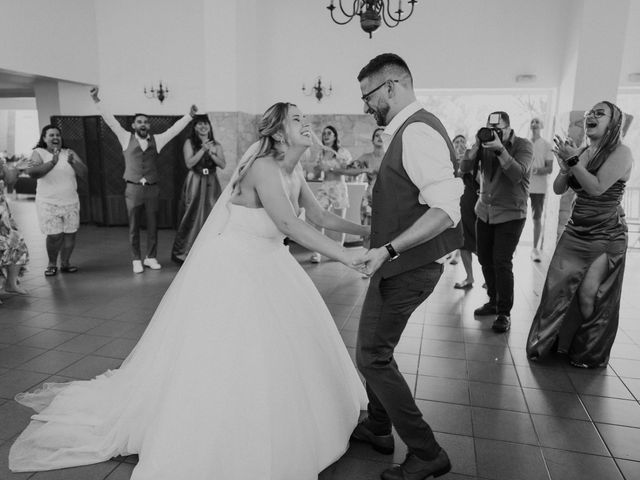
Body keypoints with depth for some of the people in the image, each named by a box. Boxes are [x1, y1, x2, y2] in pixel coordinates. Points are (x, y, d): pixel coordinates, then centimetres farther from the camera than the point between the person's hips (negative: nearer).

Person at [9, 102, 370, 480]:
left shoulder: (294, 172, 2)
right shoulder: (263, 167, -25)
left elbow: (320, 216, 8)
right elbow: (289, 225, -38)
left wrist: (369, 230, 3)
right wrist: (346, 256, -38)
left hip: (266, 267, 9)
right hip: (233, 270, -9)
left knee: (290, 347, 16)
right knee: (224, 360, -1)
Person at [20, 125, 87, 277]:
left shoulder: (70, 153, 6)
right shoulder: (39, 153, -1)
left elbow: (84, 174, -1)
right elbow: (32, 172, -17)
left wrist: (73, 162, -20)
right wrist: (52, 162, -28)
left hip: (71, 202, 3)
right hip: (48, 203, -3)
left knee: (70, 234, 2)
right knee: (54, 236, -7)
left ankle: (65, 263, 19)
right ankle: (51, 264, 15)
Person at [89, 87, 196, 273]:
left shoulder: (157, 140, 7)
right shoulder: (126, 138, 4)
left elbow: (175, 129, 3)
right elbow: (111, 121, 0)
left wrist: (190, 115, -5)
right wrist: (97, 101, -7)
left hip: (152, 189, 1)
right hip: (133, 189, -1)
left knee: (152, 225, 7)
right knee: (134, 227, 4)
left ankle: (151, 258, 20)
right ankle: (136, 260, 14)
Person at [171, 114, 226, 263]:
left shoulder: (216, 145, 11)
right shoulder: (189, 143, 3)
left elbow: (223, 164, 2)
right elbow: (189, 163, -8)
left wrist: (211, 153, -12)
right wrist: (203, 149, -13)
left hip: (211, 184, 3)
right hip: (195, 184, -2)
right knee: (193, 217, -1)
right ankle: (184, 253, 10)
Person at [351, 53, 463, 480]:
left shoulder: (417, 131, -19)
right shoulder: (407, 130, 11)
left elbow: (445, 210, -27)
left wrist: (388, 249, -31)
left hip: (408, 266, -10)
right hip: (400, 261, 10)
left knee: (373, 356, 0)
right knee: (376, 347, 20)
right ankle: (378, 428, 40)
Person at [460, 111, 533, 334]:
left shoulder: (523, 146, -6)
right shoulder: (486, 143, 4)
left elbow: (517, 174, -22)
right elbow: (464, 168, -5)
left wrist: (500, 149, -29)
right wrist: (476, 146, -17)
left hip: (511, 215, -5)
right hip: (484, 211, 5)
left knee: (502, 262, -10)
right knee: (485, 259, 9)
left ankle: (504, 313, 2)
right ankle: (494, 301, 27)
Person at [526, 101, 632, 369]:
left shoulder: (620, 153, -8)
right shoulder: (580, 153, 8)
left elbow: (597, 187, -20)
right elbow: (558, 189, 6)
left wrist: (573, 160, -17)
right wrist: (565, 165, -10)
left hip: (606, 236, -5)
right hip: (576, 232, 5)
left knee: (589, 295, -4)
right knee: (558, 286, 3)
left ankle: (589, 355, 18)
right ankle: (549, 343, 21)